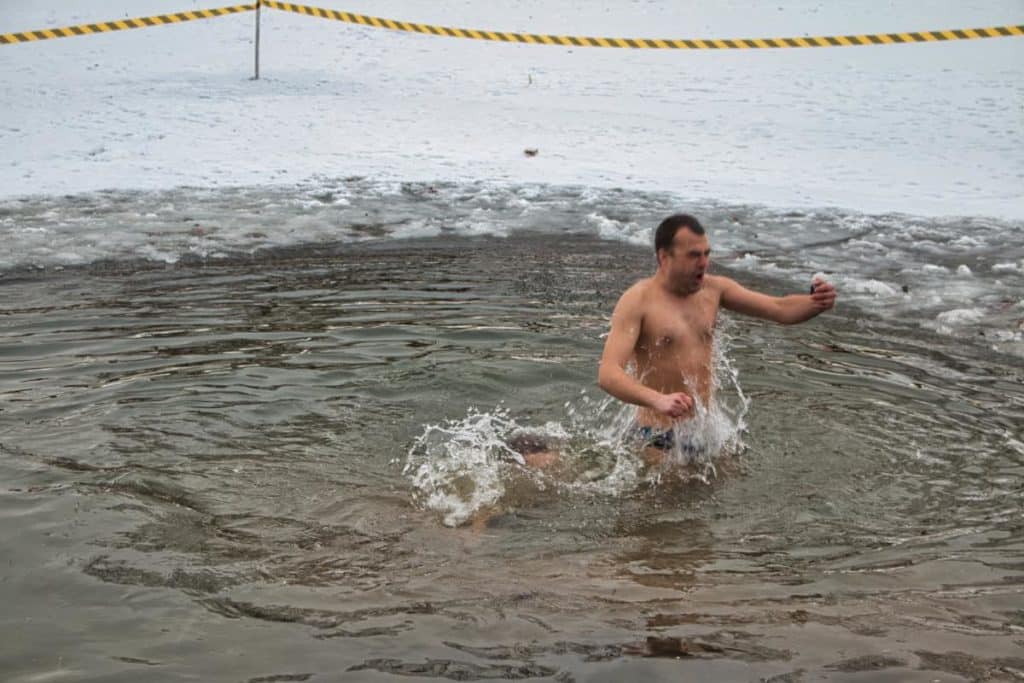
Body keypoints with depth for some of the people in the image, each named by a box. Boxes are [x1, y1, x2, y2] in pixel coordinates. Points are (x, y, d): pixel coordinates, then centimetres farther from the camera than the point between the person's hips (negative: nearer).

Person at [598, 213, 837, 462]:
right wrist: (658, 400, -42)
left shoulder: (714, 288, 4)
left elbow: (781, 309, 5)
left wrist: (816, 302, -18)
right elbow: (608, 374, -24)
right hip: (661, 437, -6)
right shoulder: (638, 301, -13)